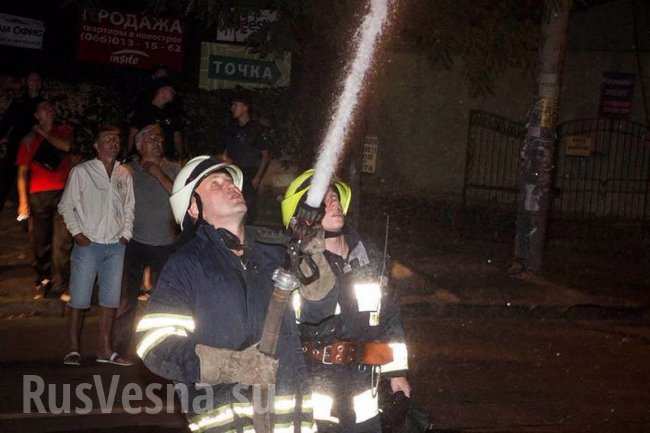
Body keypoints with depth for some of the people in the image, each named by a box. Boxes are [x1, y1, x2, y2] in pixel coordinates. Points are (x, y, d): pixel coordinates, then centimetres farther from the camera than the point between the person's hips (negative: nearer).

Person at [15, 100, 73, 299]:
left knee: (62, 241, -8)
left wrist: (44, 133, 2)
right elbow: (22, 172, 8)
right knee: (41, 241, 4)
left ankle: (59, 284, -2)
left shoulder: (64, 131, 13)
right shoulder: (29, 139, 12)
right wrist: (23, 201, -1)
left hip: (63, 192, -1)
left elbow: (66, 146, -10)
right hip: (38, 195, 1)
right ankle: (42, 280, 16)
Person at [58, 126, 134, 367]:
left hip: (116, 247, 4)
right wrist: (77, 233, -7)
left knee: (111, 300, 6)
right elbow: (66, 206, 1)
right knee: (79, 300, -3)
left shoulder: (124, 175, 11)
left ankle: (104, 349, 14)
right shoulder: (81, 171, 0)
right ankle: (74, 350, 7)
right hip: (88, 244, -4)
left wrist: (126, 234, 6)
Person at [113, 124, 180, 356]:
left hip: (165, 243, 1)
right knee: (127, 297, 0)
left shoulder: (172, 169, 4)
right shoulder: (129, 170, 5)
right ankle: (121, 347, 8)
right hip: (135, 242, 0)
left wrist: (158, 173, -14)